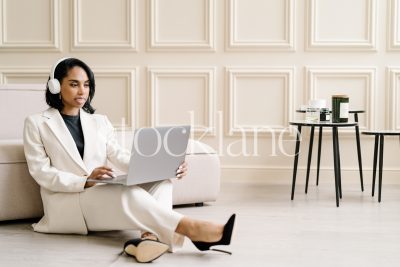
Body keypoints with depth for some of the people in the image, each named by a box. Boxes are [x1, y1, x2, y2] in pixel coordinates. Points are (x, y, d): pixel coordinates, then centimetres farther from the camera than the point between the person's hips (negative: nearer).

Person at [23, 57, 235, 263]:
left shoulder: (99, 122, 16)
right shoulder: (36, 123, 4)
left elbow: (120, 157, 2)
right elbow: (41, 172, -6)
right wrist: (85, 181, -24)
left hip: (105, 195, 5)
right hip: (66, 202, -5)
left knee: (161, 181, -20)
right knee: (130, 193, -34)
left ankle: (150, 235, -46)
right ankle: (191, 229, -39)